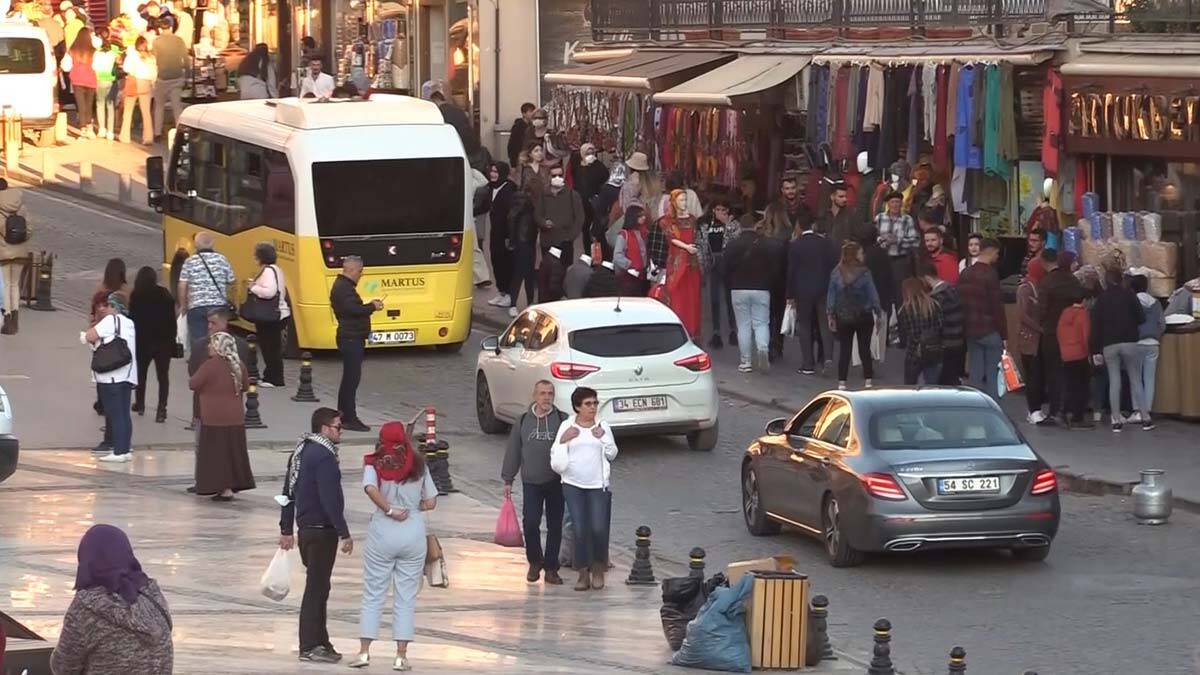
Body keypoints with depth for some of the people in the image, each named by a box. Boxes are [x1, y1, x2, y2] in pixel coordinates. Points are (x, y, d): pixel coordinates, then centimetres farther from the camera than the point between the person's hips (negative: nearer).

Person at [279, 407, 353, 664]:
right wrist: (344, 534, -20)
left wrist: (287, 529, 22)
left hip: (305, 528, 9)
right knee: (317, 587, -4)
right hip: (322, 531, -9)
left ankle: (319, 641, 23)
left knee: (318, 585, 17)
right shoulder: (324, 457, -18)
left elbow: (288, 493, 17)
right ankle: (310, 646, -1)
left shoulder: (300, 452, 12)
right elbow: (331, 499, -23)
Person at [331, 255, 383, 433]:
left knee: (349, 378, 16)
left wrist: (369, 305, 6)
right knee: (352, 378, -10)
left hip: (350, 339, 11)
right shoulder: (344, 288, -16)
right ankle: (349, 419, -10)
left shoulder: (343, 285, 17)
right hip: (351, 338, -11)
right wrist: (372, 307, -13)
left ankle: (343, 416, 22)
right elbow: (353, 309, -27)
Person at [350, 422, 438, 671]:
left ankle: (364, 651, 4)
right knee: (406, 598, 7)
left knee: (372, 594, 8)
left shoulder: (375, 464, -3)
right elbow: (431, 502, 4)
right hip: (414, 532, 1)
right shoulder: (418, 464, 3)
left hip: (382, 531, -1)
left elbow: (370, 488, -23)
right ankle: (401, 655, 4)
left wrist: (390, 509, -13)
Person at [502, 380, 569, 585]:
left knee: (555, 526, 3)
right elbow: (513, 451, 10)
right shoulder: (523, 421, 6)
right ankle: (535, 562, 12)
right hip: (531, 483, 1)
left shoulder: (563, 420, 0)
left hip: (556, 483, -1)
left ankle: (551, 568, 13)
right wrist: (508, 479, 9)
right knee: (530, 523, -9)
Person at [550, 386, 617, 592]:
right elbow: (556, 457, 5)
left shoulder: (603, 427, 8)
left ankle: (598, 569, 13)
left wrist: (603, 439, -8)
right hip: (573, 485, 0)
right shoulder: (567, 426, 5)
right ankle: (583, 573, 5)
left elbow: (612, 454, 8)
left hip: (598, 485, 0)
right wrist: (563, 441, -11)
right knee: (580, 530, -4)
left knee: (599, 529, -8)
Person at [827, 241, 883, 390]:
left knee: (844, 350, 8)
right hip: (863, 317, -2)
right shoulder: (864, 273, -13)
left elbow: (831, 295, -1)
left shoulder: (836, 273, -5)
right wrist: (878, 312, 1)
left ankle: (841, 382, 5)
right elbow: (872, 294, -9)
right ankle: (868, 381, 7)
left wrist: (831, 315, 7)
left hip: (843, 318, 2)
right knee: (865, 350, 8)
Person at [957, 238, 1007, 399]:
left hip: (970, 331, 7)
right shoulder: (990, 275, -14)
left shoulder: (965, 274, 8)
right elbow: (997, 307, -14)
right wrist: (1004, 335, -9)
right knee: (993, 376, -1)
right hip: (990, 331, -7)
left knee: (974, 375, 10)